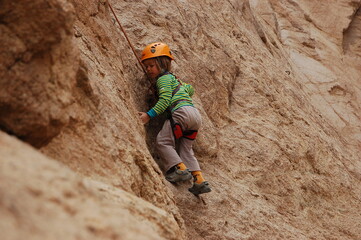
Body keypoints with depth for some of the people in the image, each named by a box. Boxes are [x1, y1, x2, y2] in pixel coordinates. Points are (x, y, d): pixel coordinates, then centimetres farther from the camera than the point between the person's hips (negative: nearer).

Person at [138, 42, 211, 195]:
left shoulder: (163, 78, 2)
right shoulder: (173, 78, 31)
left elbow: (165, 100, -10)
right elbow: (190, 89, 45)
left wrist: (149, 115, -12)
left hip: (182, 112, -9)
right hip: (196, 115, 9)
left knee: (163, 141, -5)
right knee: (186, 149, 13)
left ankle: (181, 169, -16)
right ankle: (199, 180, 3)